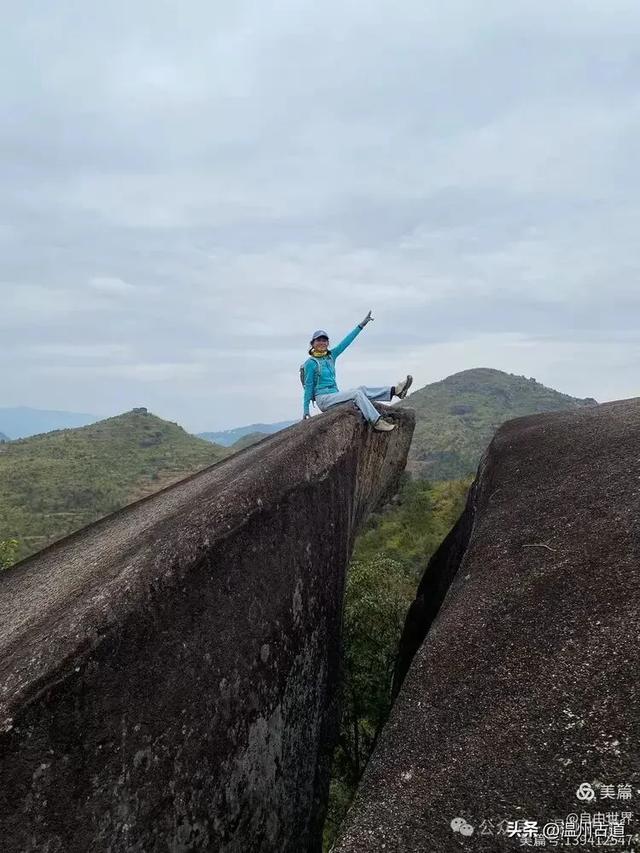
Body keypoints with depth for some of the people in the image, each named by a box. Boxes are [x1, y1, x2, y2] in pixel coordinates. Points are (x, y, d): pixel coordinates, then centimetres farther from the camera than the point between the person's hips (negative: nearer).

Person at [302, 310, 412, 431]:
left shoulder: (331, 356, 14)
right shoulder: (311, 363, -6)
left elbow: (345, 342, 11)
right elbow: (308, 387, -6)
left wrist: (361, 325, 8)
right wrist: (305, 410, -7)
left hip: (334, 396, 7)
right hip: (323, 399, -7)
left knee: (362, 389, -13)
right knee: (357, 393, -23)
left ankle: (394, 390, -25)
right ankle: (376, 421, -33)